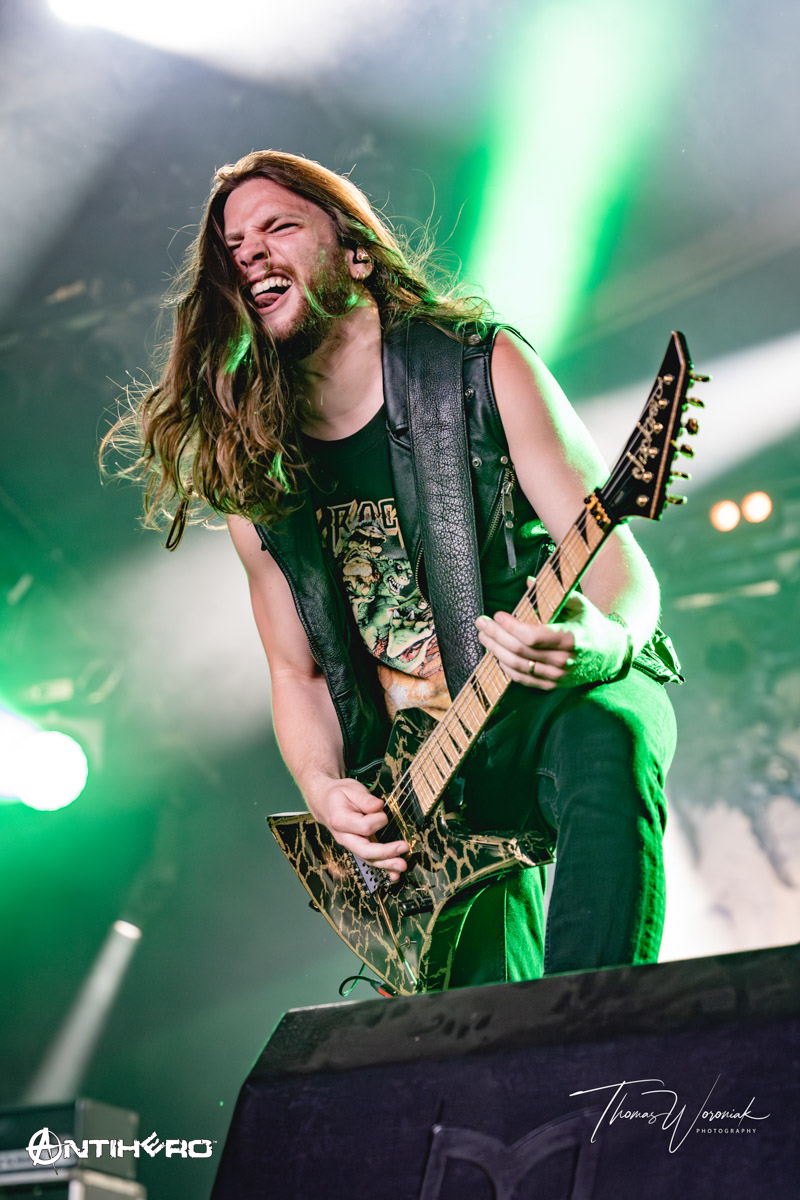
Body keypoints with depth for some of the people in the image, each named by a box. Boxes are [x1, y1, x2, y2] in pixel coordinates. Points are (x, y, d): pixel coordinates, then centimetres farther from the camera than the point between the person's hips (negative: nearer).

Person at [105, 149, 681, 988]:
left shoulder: (483, 366, -3)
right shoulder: (253, 467, 7)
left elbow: (618, 559, -7)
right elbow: (295, 671, 13)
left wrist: (598, 638, -31)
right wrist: (322, 787, -7)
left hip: (561, 698, -2)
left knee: (601, 746, -37)